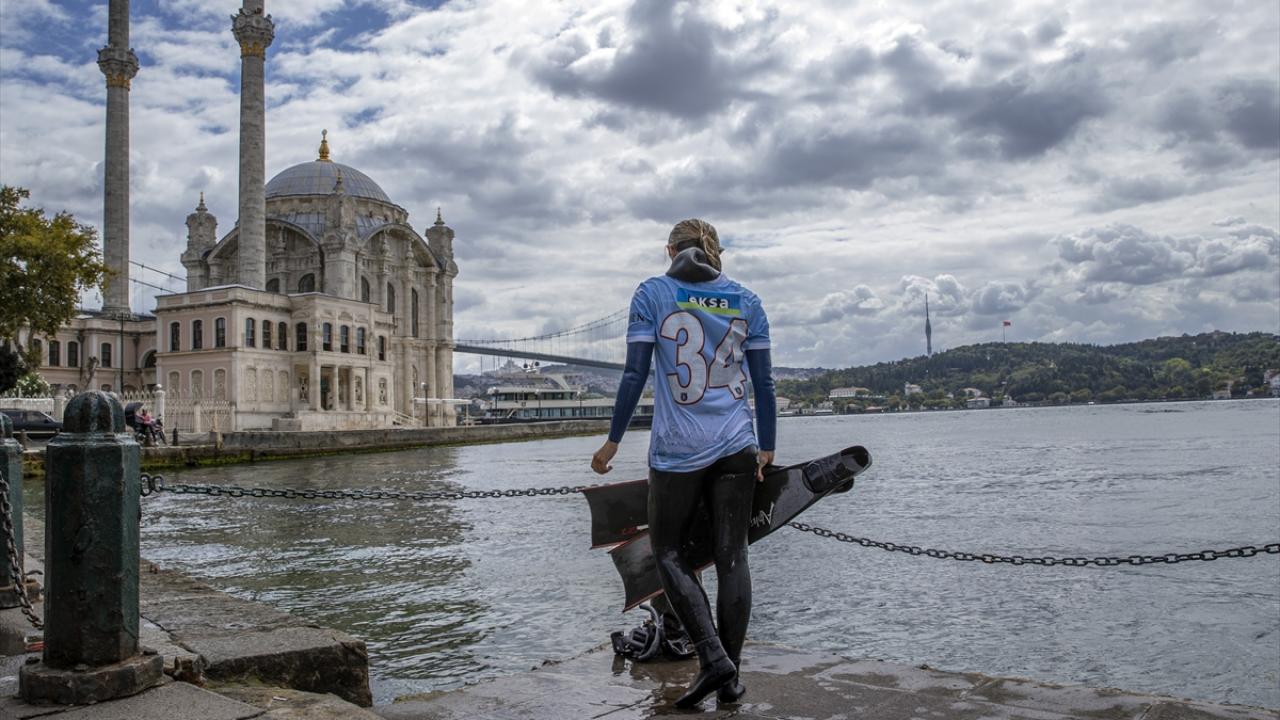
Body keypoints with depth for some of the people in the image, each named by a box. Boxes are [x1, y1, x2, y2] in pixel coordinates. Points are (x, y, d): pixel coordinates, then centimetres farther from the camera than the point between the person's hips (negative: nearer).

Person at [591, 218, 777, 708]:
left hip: (678, 448, -3)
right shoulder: (746, 301, 8)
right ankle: (731, 677, 13)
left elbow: (635, 374, -5)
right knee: (731, 556, 8)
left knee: (667, 551, 10)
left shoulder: (652, 294, 0)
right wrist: (767, 446, 16)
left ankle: (712, 658, -3)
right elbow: (764, 382, 7)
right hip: (736, 446, 3)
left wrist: (613, 440, 1)